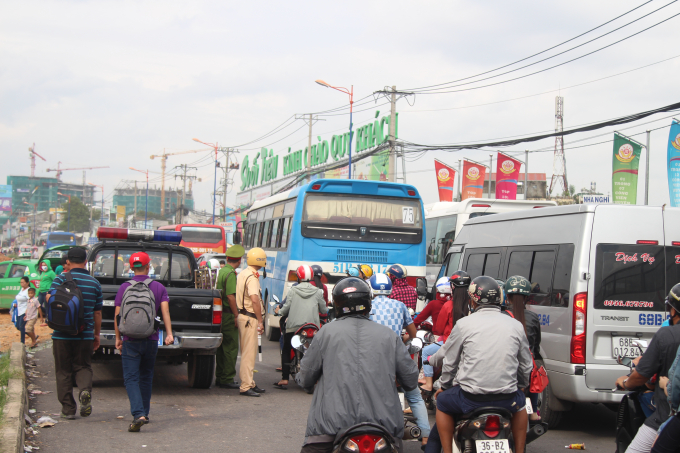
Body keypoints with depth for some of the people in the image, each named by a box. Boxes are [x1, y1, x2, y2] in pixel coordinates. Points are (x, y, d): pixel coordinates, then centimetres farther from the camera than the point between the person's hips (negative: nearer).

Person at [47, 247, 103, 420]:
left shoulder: (61, 279, -5)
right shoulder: (94, 283, 5)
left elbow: (50, 299, -18)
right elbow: (97, 313, 10)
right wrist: (96, 334, 20)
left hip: (62, 334, -2)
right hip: (85, 335, 2)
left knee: (63, 371, 8)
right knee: (83, 366, 14)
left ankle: (68, 409, 9)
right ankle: (85, 390, -16)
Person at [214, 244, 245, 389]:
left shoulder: (222, 271, 14)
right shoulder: (230, 274, -16)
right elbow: (230, 296, -22)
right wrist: (236, 315, -19)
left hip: (221, 313, 10)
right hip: (229, 315, -10)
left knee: (222, 347, 14)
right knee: (231, 348, -5)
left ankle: (220, 377, 19)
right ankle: (227, 380, -3)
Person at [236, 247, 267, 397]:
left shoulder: (242, 274, 14)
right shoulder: (252, 277, -16)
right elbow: (254, 300, -26)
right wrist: (260, 321, -21)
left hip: (242, 315, 10)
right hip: (250, 318, -10)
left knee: (248, 352, 16)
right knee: (249, 353, -8)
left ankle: (249, 383, 24)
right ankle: (246, 386, -8)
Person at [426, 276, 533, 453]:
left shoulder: (464, 324, -2)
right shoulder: (516, 325, 5)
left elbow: (449, 361, 6)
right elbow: (526, 367, 13)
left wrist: (444, 385, 23)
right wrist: (519, 386, 33)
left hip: (471, 399, -2)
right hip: (507, 399, 2)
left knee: (442, 402, 26)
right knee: (520, 402, 35)